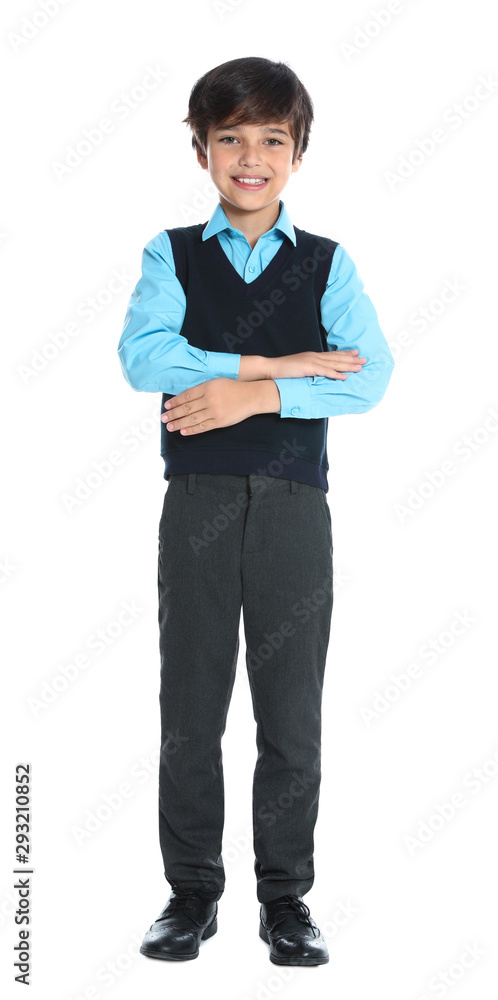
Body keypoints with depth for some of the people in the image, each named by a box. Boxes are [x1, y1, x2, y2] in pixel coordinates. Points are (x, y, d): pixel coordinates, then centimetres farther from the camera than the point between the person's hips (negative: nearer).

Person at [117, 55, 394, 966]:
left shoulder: (328, 264, 9)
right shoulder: (172, 255, 8)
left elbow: (369, 376, -5)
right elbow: (141, 356, -10)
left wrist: (256, 392, -16)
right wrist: (274, 362, -13)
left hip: (295, 505, 0)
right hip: (198, 502, 0)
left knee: (294, 713, 5)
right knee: (190, 706, 6)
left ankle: (286, 898, 18)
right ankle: (192, 892, 20)